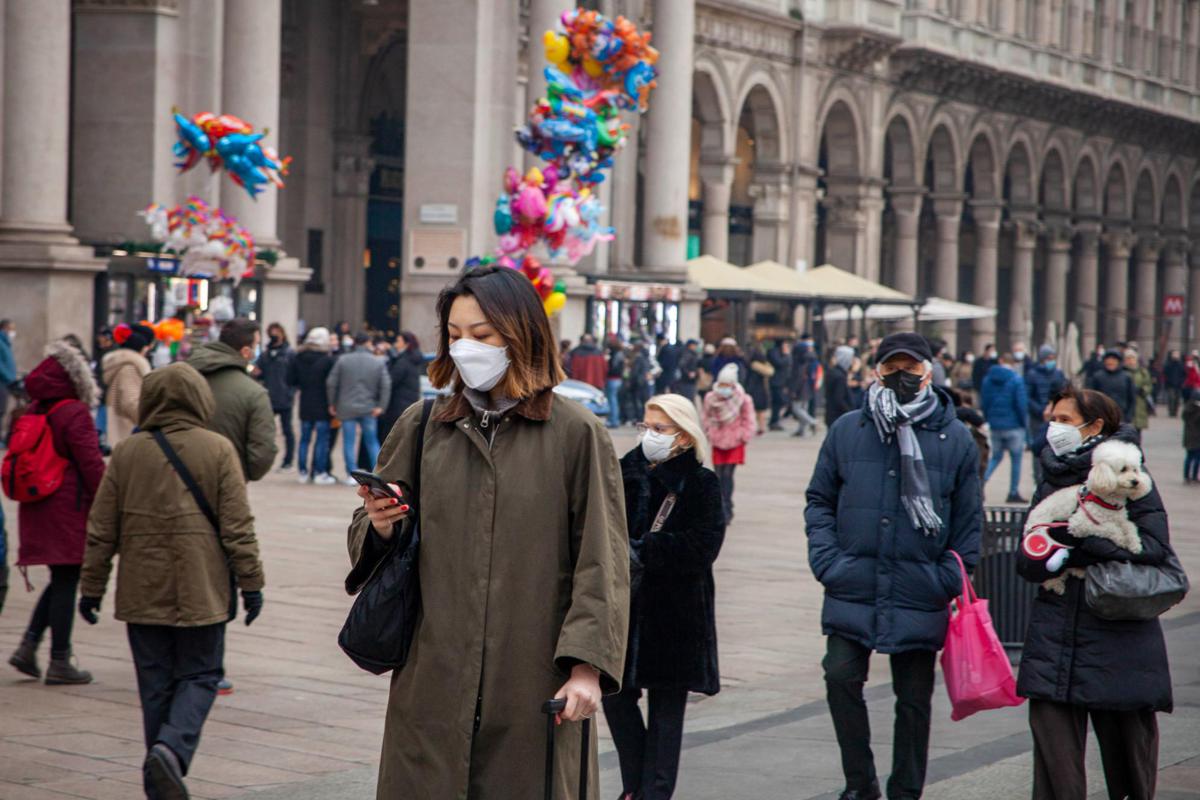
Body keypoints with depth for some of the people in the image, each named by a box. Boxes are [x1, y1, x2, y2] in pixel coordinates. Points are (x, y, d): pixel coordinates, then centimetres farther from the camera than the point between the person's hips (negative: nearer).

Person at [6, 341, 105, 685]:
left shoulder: (32, 412, 10)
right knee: (66, 581, -1)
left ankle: (28, 645, 8)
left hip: (36, 511, 8)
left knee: (61, 581, 18)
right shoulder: (75, 414, -13)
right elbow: (92, 464, -15)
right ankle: (59, 662, 3)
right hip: (70, 510, -7)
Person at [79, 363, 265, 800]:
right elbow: (237, 526, -6)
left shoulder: (126, 452, 2)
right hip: (199, 591, -2)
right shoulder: (218, 449, -5)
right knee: (199, 676, 8)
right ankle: (171, 749, -16)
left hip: (142, 594, 3)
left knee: (155, 684, 10)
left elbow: (101, 529, 6)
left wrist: (92, 587, 13)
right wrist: (251, 582, 1)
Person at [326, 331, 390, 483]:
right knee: (372, 441, 11)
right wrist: (381, 406, -6)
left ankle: (352, 475, 2)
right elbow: (386, 385, -8)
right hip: (369, 410, 1)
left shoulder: (342, 360, -1)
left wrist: (332, 404, 9)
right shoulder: (378, 363, 0)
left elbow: (331, 383, -1)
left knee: (349, 442, 5)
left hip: (347, 408, -1)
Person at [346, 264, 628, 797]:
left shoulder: (576, 433, -1)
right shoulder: (420, 427, 8)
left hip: (534, 688, -2)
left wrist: (587, 665, -12)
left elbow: (601, 561, -3)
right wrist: (380, 528, -7)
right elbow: (366, 545, 16)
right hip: (432, 684, 3)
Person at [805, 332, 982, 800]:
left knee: (914, 697, 8)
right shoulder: (847, 431, 5)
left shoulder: (955, 439, 1)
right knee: (841, 677, -7)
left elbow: (968, 521, 5)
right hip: (852, 591, 1)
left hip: (919, 598, -1)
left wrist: (952, 581, -2)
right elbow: (820, 500, 11)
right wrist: (827, 561, -2)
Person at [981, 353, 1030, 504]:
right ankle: (1013, 493, 8)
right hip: (1014, 426, -4)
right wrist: (1024, 423, 0)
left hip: (995, 426, 4)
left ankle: (982, 479, -6)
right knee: (1016, 459, 7)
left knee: (996, 457, 17)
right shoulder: (1016, 379, -10)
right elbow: (1021, 404, -12)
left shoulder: (988, 378, 4)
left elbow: (983, 403, 6)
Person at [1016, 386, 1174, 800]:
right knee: (1055, 765, -2)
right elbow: (1026, 562, 7)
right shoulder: (1051, 481, 13)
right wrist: (1068, 555, -14)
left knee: (1128, 749, 7)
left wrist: (1081, 544, -16)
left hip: (1120, 640, -4)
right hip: (1055, 640, 4)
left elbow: (1155, 546, -15)